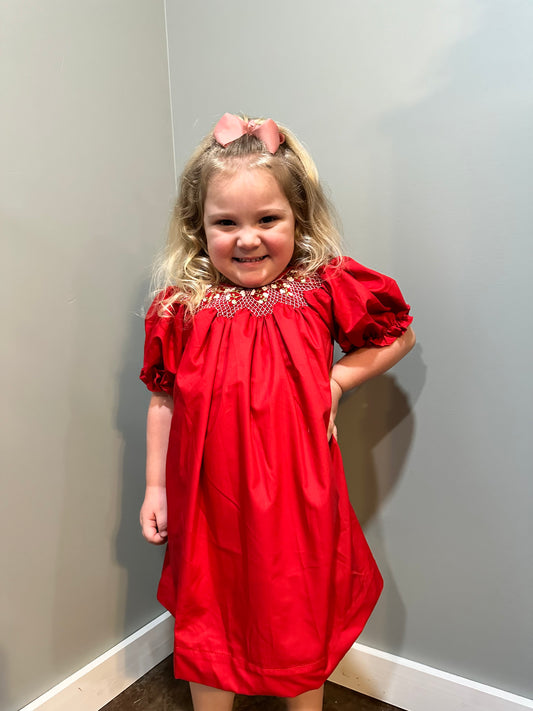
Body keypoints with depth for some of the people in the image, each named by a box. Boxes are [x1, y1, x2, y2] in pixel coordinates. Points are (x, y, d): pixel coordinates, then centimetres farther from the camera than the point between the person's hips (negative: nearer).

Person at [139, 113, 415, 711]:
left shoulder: (325, 290, -9)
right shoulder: (181, 306, -6)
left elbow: (400, 335, 5)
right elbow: (163, 400, 3)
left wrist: (336, 379, -7)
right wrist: (155, 487, 5)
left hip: (296, 497, 0)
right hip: (208, 500, 1)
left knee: (299, 625, 21)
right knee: (207, 622, 20)